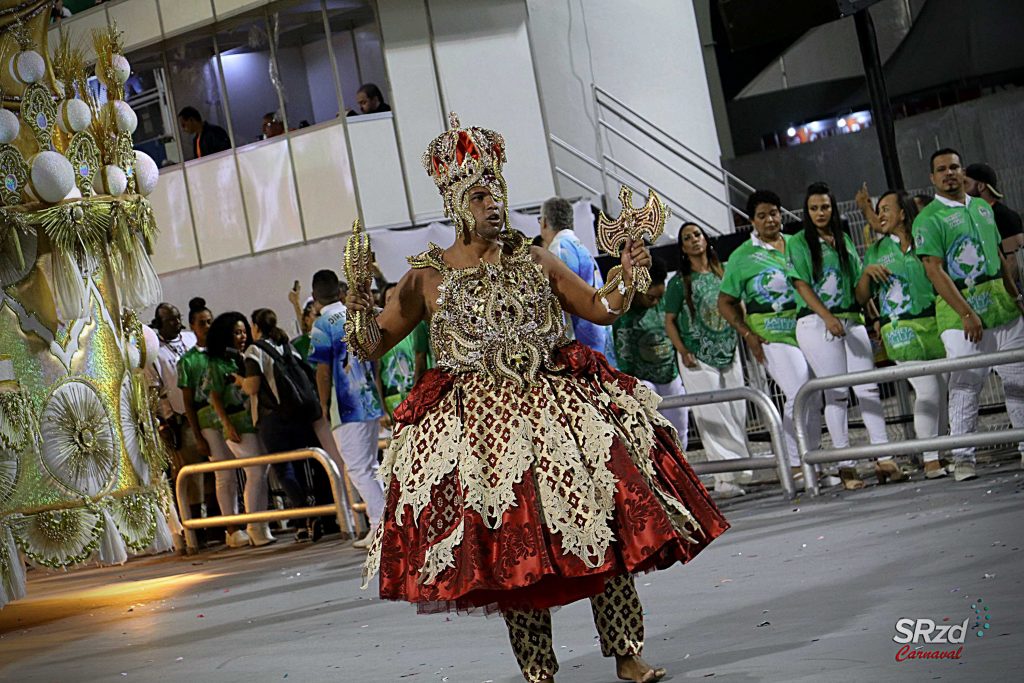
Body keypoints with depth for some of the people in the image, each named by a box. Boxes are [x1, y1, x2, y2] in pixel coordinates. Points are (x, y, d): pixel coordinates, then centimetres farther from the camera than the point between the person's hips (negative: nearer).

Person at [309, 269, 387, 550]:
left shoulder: (322, 325, -9)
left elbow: (324, 371, -13)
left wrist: (325, 407, -5)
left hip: (348, 408, -7)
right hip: (372, 403, 7)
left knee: (358, 469, -3)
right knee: (369, 467, 15)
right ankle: (379, 522, 16)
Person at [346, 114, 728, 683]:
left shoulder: (535, 260, 9)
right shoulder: (428, 277, 4)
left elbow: (602, 310, 14)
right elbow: (372, 345, 7)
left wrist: (627, 269, -3)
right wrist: (358, 299, -10)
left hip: (561, 408, 2)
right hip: (478, 426, -1)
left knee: (603, 522, -5)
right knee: (509, 547, -1)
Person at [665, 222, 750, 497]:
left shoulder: (723, 273, 9)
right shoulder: (679, 282, -1)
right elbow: (669, 322, 0)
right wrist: (683, 352, -11)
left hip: (729, 353, 4)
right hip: (698, 358, -4)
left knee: (738, 413, 5)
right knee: (713, 416, -8)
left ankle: (743, 468, 12)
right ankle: (724, 477, -9)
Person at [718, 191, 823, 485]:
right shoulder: (743, 256, 1)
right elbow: (725, 302, 4)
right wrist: (747, 334, -8)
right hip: (771, 334, -5)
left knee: (815, 398, 6)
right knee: (799, 392, -17)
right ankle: (794, 465, -10)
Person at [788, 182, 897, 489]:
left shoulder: (844, 239, 17)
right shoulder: (799, 242, 2)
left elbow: (857, 283, 19)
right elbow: (801, 284, -7)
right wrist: (827, 317, -19)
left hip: (851, 320, 4)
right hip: (817, 323, -4)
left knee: (868, 389, -3)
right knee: (837, 394, -5)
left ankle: (884, 459, -3)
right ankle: (845, 466, -1)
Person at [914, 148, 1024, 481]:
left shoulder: (982, 207, 15)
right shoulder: (928, 218, -6)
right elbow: (935, 271, -14)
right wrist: (966, 313, -19)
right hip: (960, 309, -6)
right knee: (965, 385, -7)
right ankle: (962, 458, -2)